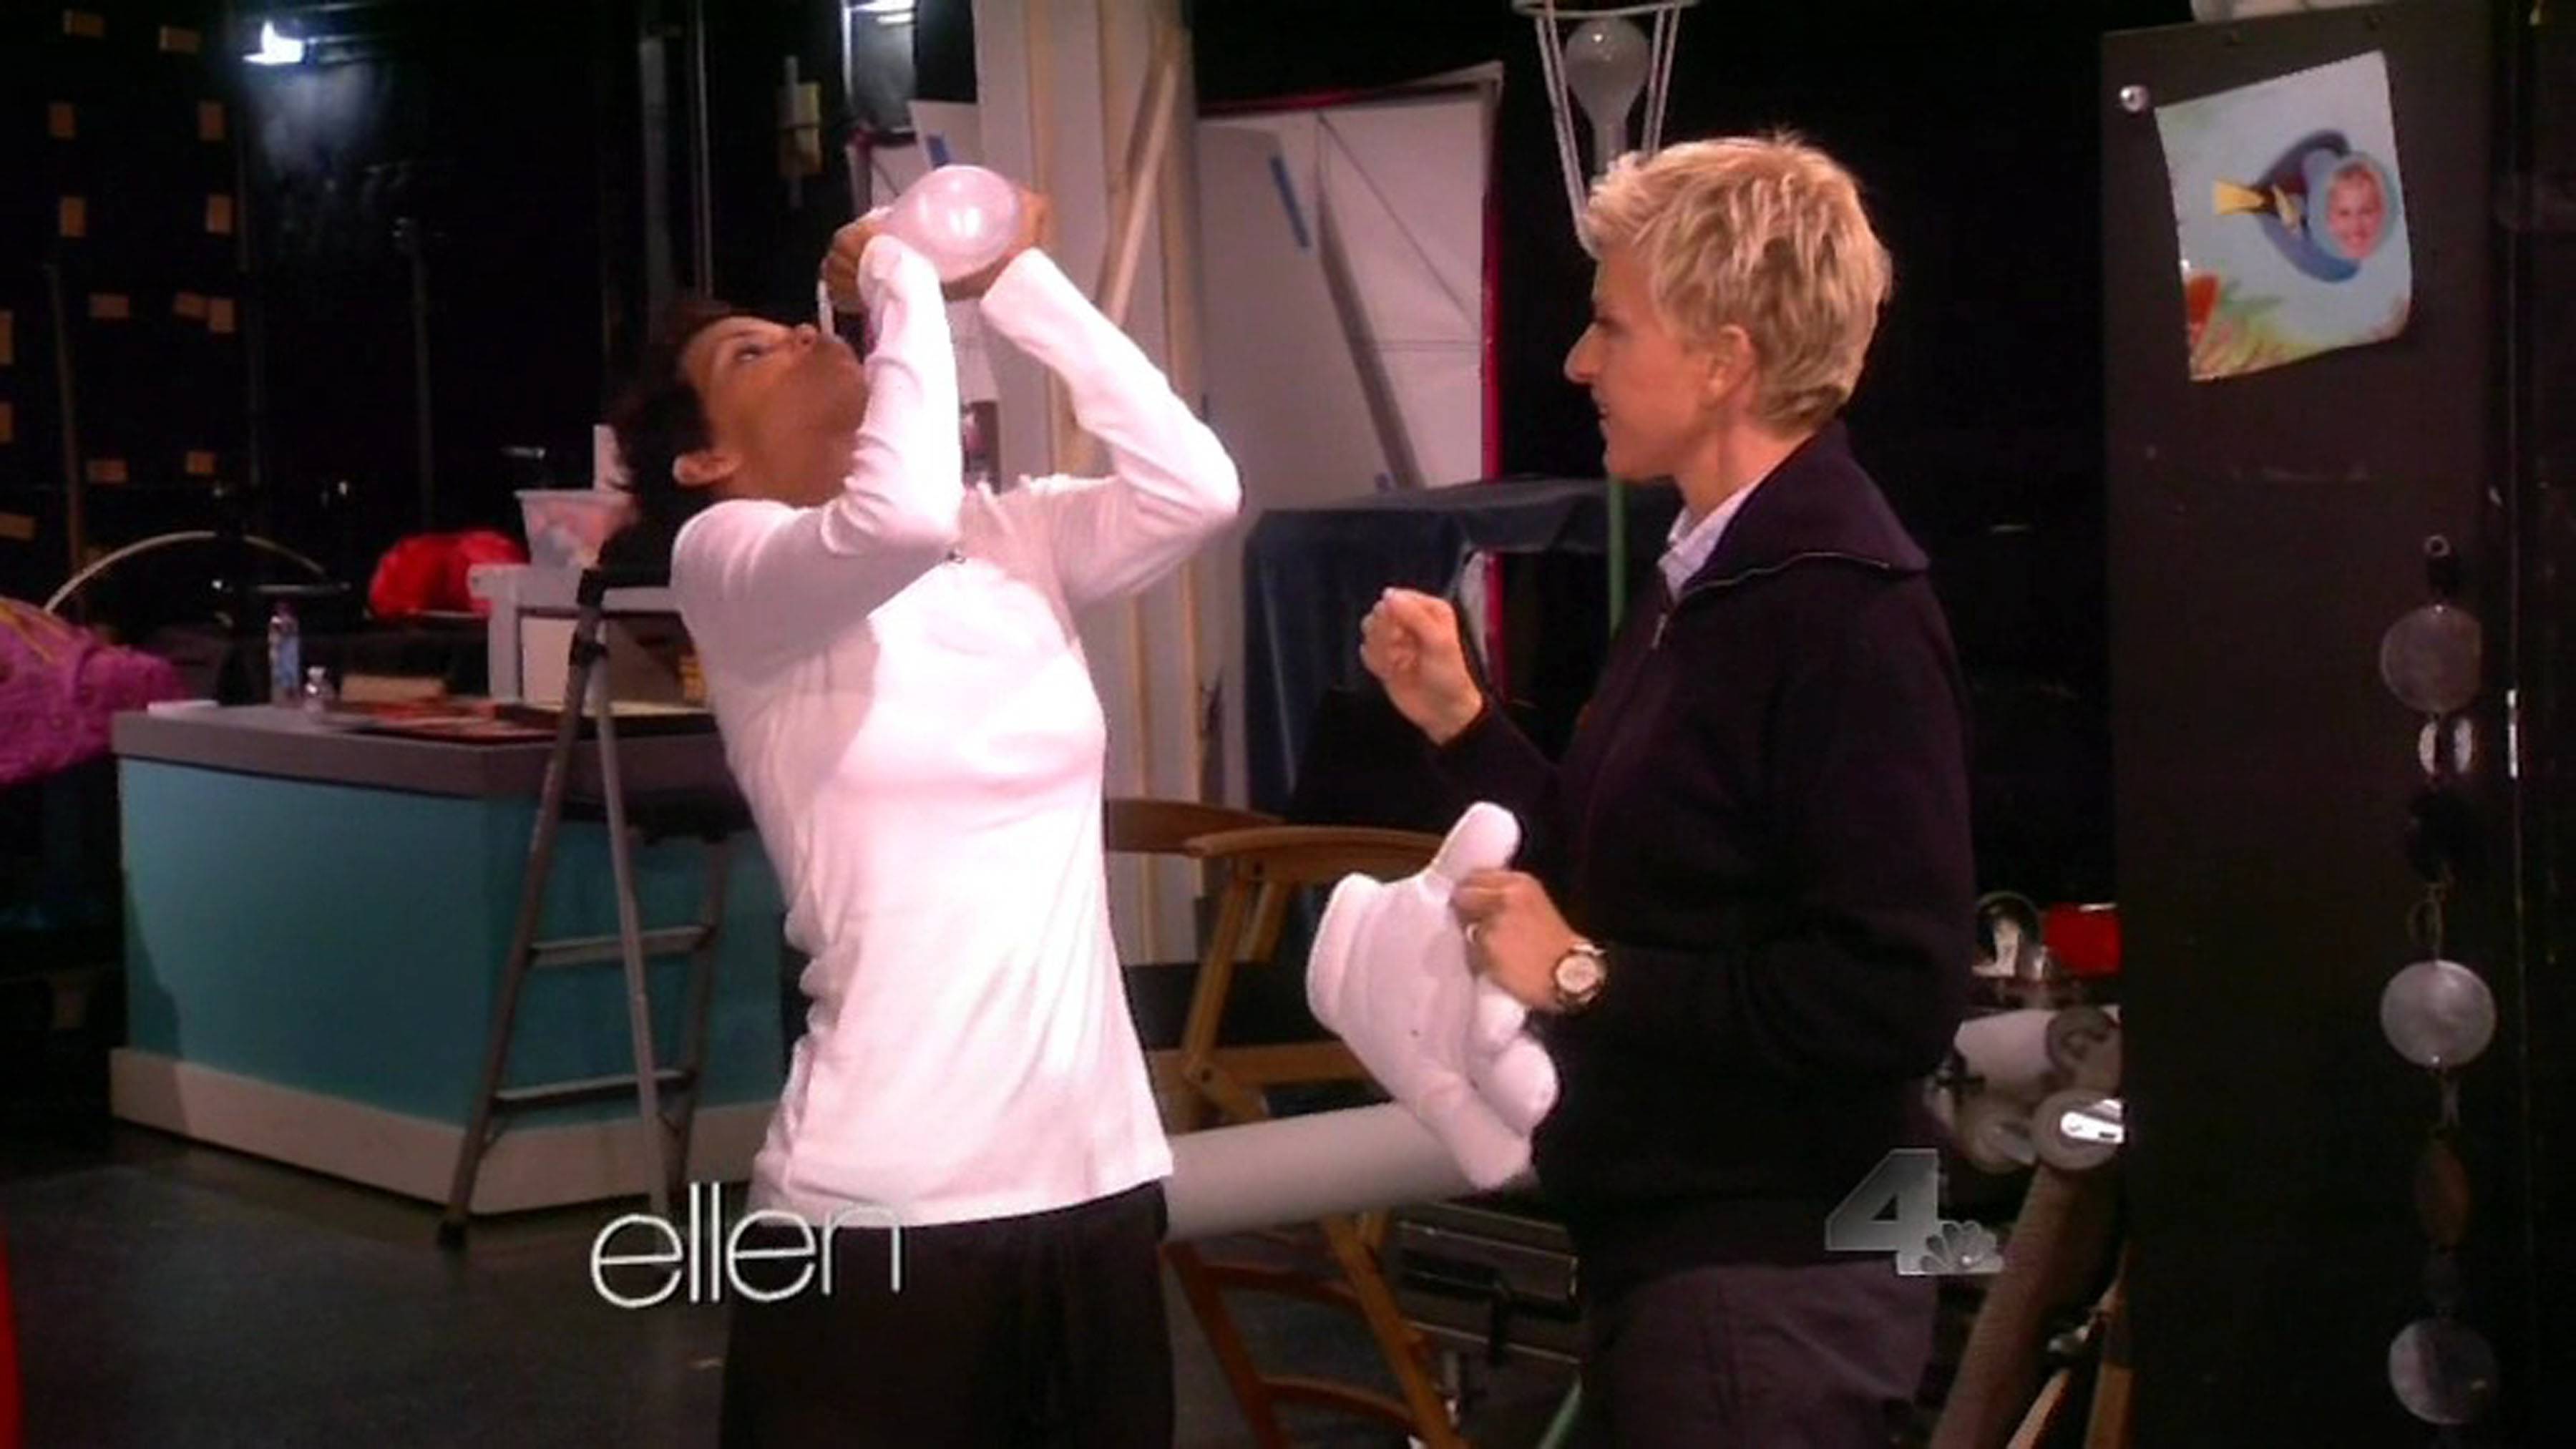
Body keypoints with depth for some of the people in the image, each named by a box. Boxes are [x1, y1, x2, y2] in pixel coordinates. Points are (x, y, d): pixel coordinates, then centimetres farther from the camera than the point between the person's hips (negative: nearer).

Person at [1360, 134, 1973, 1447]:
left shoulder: (1847, 609, -20)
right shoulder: (1708, 576, 10)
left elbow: (1897, 996, -27)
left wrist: (1586, 976, -20)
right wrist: (1461, 721, 6)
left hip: (1767, 1280, -9)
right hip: (1660, 1238, 9)